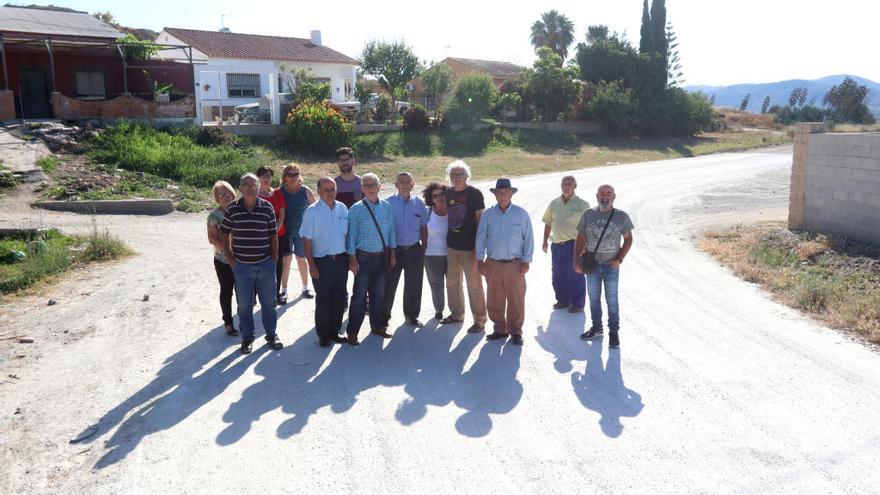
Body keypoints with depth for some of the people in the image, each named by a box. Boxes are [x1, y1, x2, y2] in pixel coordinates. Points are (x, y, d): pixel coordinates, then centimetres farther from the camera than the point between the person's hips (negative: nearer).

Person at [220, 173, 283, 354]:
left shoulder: (267, 207, -4)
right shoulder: (232, 208, -5)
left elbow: (273, 234, 3)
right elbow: (225, 234, 5)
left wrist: (275, 257, 1)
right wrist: (229, 258, 1)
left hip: (266, 264, 0)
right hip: (241, 265, 0)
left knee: (269, 302, 11)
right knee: (244, 304, 11)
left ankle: (271, 334, 28)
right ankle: (247, 337, 26)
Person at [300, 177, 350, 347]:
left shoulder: (342, 209, 5)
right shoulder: (312, 211, -8)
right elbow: (307, 240, -8)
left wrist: (349, 258, 10)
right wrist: (312, 265, -12)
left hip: (341, 260, 4)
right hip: (322, 261, -4)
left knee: (339, 298, 11)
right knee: (323, 299, 5)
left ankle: (335, 331, 26)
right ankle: (323, 335, 18)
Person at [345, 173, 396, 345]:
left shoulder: (386, 207, 4)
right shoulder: (356, 209, -6)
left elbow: (391, 230, 10)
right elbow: (351, 234, -6)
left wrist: (392, 253, 10)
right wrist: (352, 258, -8)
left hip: (381, 257, 4)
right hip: (363, 257, -4)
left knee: (379, 293, 14)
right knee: (360, 295, -1)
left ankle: (378, 326, 29)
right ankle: (352, 331, 9)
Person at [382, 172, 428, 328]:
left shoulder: (419, 203, 4)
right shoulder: (388, 203, -6)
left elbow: (424, 227, 11)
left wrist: (424, 246, 8)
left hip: (414, 250, 3)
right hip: (394, 249, -3)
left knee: (413, 284, 12)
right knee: (389, 284, 2)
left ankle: (412, 314, 28)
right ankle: (384, 316, 16)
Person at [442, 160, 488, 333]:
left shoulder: (474, 193, -8)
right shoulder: (448, 194, 8)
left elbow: (480, 219, -8)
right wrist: (445, 239, 12)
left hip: (469, 246, -6)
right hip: (451, 245, 6)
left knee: (474, 285, -2)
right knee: (452, 282, 16)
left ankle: (479, 320, 6)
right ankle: (457, 314, 31)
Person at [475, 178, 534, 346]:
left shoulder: (521, 214, 0)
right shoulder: (488, 214, 4)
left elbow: (528, 238, 1)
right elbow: (481, 237, 7)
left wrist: (526, 261, -4)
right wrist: (480, 259, 2)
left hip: (515, 264, -2)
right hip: (492, 264, 2)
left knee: (516, 301, 2)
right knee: (494, 301, 9)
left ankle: (515, 332, 16)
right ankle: (500, 329, 25)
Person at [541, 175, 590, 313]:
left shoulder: (582, 204, -4)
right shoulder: (554, 203, 8)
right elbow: (548, 223, 17)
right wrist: (545, 241, 14)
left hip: (574, 244, -5)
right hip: (557, 244, 5)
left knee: (575, 276, 0)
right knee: (558, 275, 12)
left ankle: (577, 303, 12)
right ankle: (563, 300, 28)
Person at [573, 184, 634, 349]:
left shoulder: (621, 216, -4)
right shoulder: (588, 214, 1)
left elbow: (628, 239, 1)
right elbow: (580, 239, 5)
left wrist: (619, 259, -9)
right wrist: (576, 261, -2)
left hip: (611, 265, -2)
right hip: (591, 264, 2)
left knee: (612, 300, 5)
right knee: (594, 298, 14)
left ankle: (613, 332, 17)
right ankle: (596, 328, 30)